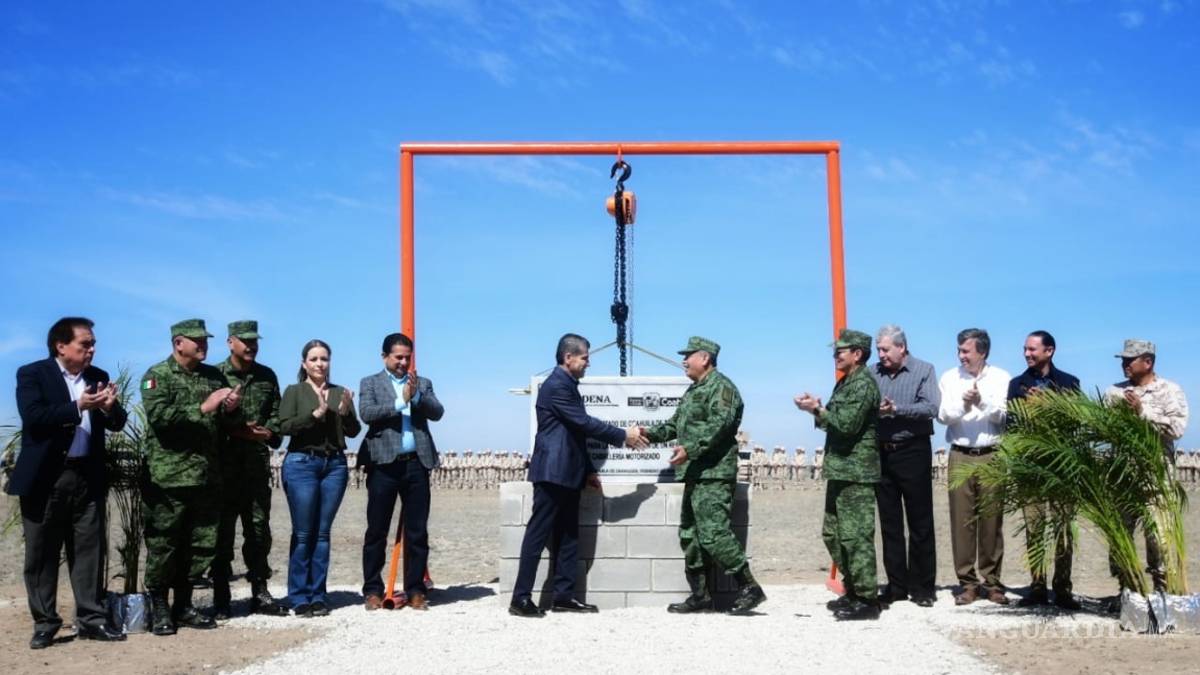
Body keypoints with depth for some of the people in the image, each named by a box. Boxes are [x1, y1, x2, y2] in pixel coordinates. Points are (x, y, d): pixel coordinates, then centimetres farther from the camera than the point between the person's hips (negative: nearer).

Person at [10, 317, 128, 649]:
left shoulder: (98, 377, 10)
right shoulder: (32, 374, -3)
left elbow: (117, 424, 7)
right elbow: (33, 417, -18)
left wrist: (110, 407, -14)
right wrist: (78, 407, -26)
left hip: (87, 477, 4)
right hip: (45, 478, -4)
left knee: (90, 550, 5)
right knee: (41, 554, 4)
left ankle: (91, 619, 11)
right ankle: (45, 623, 12)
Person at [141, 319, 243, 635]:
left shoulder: (215, 376, 15)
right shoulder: (158, 376, -2)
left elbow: (228, 424, 20)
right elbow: (159, 415, -17)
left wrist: (231, 410, -3)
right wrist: (203, 408, -19)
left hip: (208, 477, 6)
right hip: (168, 478, -5)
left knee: (202, 545, 8)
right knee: (163, 545, 0)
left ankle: (183, 605, 20)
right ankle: (159, 609, 11)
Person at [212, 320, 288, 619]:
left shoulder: (267, 377, 11)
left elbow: (276, 414, 11)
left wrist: (267, 433, -8)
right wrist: (235, 431, -15)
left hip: (258, 464, 4)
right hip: (224, 463, -4)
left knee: (259, 530, 8)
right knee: (222, 532, 2)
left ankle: (260, 594, 16)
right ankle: (221, 599, 9)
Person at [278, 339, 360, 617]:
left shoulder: (339, 393, 12)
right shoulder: (294, 391, 4)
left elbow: (353, 431, 7)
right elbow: (284, 426, -9)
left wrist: (345, 412, -12)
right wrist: (317, 413, -19)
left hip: (335, 464, 3)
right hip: (302, 463, -3)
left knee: (323, 532, 5)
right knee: (303, 534, -2)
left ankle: (318, 596, 10)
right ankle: (300, 597, 4)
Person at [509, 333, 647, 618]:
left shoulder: (569, 385, 18)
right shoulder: (556, 385, -14)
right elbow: (584, 423, -18)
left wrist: (588, 470, 16)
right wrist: (623, 436, -11)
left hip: (568, 474, 10)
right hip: (553, 473, -10)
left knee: (568, 536, 9)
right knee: (538, 534, -7)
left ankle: (563, 595, 13)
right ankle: (521, 598, -4)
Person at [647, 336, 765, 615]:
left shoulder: (720, 386, -8)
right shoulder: (693, 390, 22)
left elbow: (718, 425, -21)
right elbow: (676, 424, 27)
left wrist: (691, 449, -28)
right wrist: (652, 434, 11)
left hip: (714, 474, -10)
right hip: (695, 474, 10)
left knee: (713, 532, -16)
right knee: (690, 535, 10)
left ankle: (749, 588, -9)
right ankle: (699, 595, 16)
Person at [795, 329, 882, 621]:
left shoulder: (863, 384, -12)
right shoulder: (845, 382, 18)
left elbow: (848, 424, -20)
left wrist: (818, 409, -13)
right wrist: (817, 410, 4)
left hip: (856, 472, -10)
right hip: (839, 470, 10)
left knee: (855, 536, -9)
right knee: (833, 533, 14)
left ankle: (867, 600, -5)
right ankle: (852, 591, 24)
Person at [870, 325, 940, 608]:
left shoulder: (923, 370, -2)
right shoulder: (873, 373, 7)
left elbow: (931, 408, -14)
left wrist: (896, 409, -21)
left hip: (913, 452, -4)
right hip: (882, 453, 4)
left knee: (920, 523, 1)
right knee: (890, 523, 9)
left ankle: (922, 587, 9)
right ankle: (897, 585, 17)